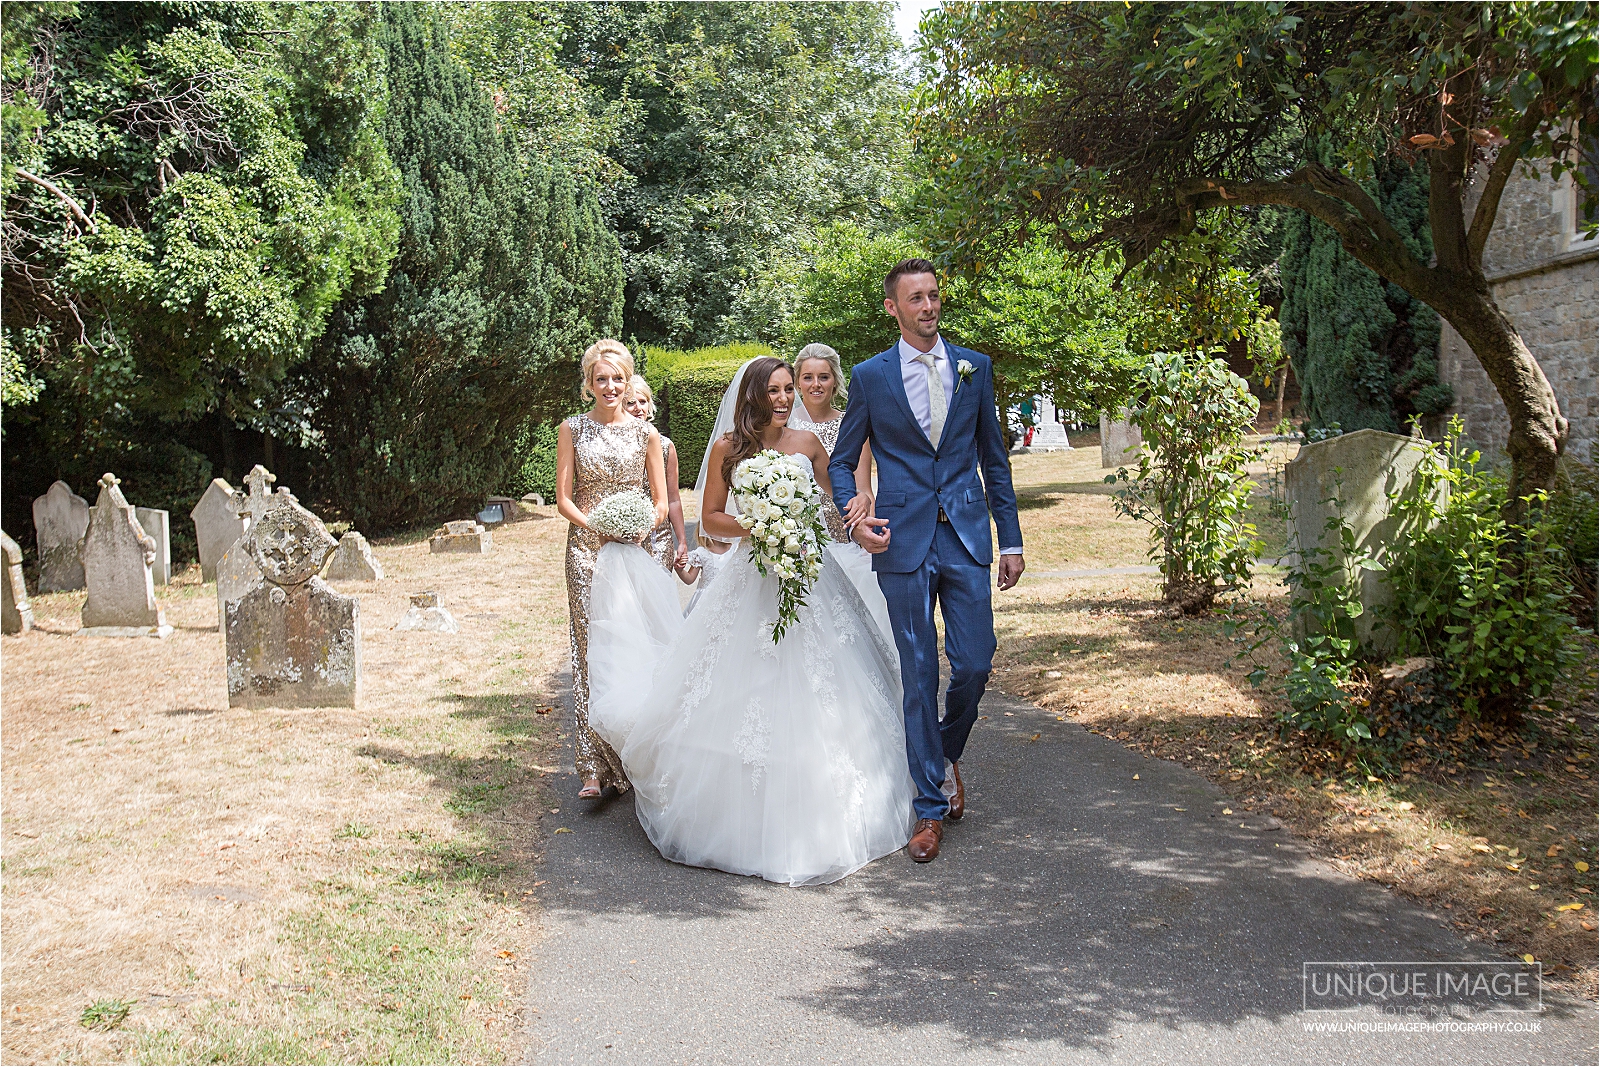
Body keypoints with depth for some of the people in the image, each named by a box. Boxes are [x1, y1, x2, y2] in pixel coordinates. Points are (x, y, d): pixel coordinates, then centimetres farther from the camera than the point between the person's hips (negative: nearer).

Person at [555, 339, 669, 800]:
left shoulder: (645, 432, 7)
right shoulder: (572, 429, 5)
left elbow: (661, 502, 9)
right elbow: (564, 499, 2)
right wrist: (601, 528, -14)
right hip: (587, 549, -1)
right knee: (593, 650, -7)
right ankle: (596, 767, -6)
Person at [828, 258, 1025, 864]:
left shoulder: (974, 368, 9)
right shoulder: (870, 377, 3)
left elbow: (994, 458, 12)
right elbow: (842, 461, 9)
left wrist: (1011, 539, 9)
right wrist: (854, 519, -9)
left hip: (967, 540, 2)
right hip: (903, 542, -1)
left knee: (975, 665, -1)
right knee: (919, 676, 3)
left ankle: (948, 753, 31)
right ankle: (931, 807, 14)